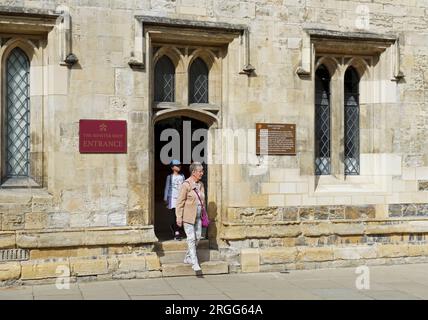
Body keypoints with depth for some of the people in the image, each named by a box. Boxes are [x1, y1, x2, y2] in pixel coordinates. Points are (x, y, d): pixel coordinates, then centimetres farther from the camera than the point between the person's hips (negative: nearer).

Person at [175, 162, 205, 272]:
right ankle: (194, 263, -5)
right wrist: (179, 217, -12)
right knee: (191, 239, -7)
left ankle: (187, 258, 24)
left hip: (197, 216, 7)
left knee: (197, 237, 8)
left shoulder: (200, 184, 10)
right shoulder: (186, 184, -12)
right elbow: (180, 202, -11)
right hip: (188, 216, -7)